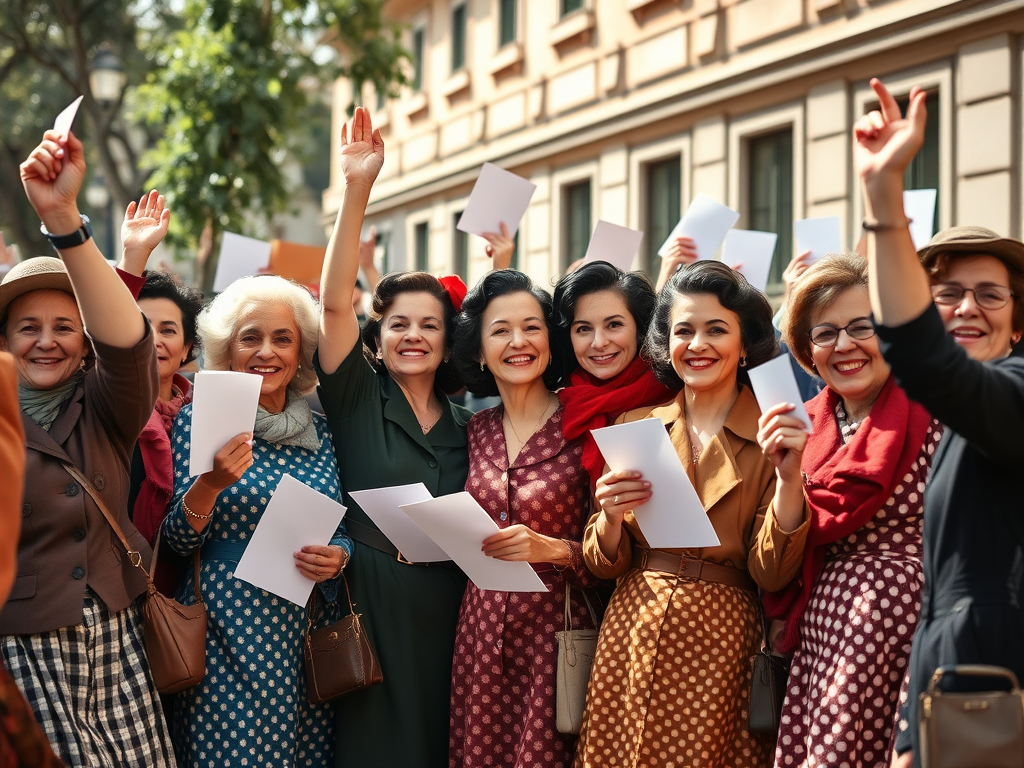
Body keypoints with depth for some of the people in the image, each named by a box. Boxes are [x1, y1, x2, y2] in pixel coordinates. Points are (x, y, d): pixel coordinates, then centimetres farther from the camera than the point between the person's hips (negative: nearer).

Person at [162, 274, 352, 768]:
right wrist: (209, 485, -24)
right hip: (226, 633, -4)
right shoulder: (198, 420, -2)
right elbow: (177, 540, -5)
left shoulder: (319, 432, 9)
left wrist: (338, 556, -8)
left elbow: (342, 530, 15)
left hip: (307, 630, 4)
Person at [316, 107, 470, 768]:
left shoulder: (464, 426, 11)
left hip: (444, 614, 3)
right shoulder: (357, 402, 1)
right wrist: (357, 193, -19)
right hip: (367, 608, -3)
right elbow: (335, 303, -11)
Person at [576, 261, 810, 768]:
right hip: (631, 640, 3)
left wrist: (788, 474, -22)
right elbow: (606, 564, 7)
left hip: (720, 648, -3)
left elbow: (771, 573, -9)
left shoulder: (773, 436, -1)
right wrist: (611, 517, -14)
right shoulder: (635, 427, 7)